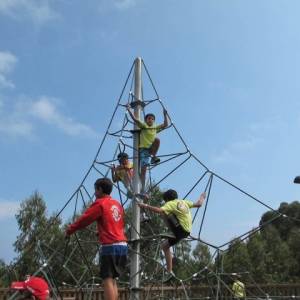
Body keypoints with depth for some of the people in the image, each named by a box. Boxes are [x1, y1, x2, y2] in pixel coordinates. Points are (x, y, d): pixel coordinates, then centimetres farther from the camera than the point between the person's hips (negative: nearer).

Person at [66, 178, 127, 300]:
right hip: (122, 245, 7)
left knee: (107, 280, -5)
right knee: (113, 279, 14)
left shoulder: (100, 203, -4)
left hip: (110, 246, -7)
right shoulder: (118, 204, 16)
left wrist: (69, 230, 12)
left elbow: (84, 220, -2)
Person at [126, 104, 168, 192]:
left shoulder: (155, 128, 14)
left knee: (157, 139, -25)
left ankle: (154, 157, -13)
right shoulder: (143, 126, 2)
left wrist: (165, 115, 4)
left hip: (151, 149, 4)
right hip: (143, 149, -3)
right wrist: (129, 110, -15)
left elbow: (165, 125, 11)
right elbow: (135, 119, -9)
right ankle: (143, 187, -3)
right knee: (143, 168, -9)